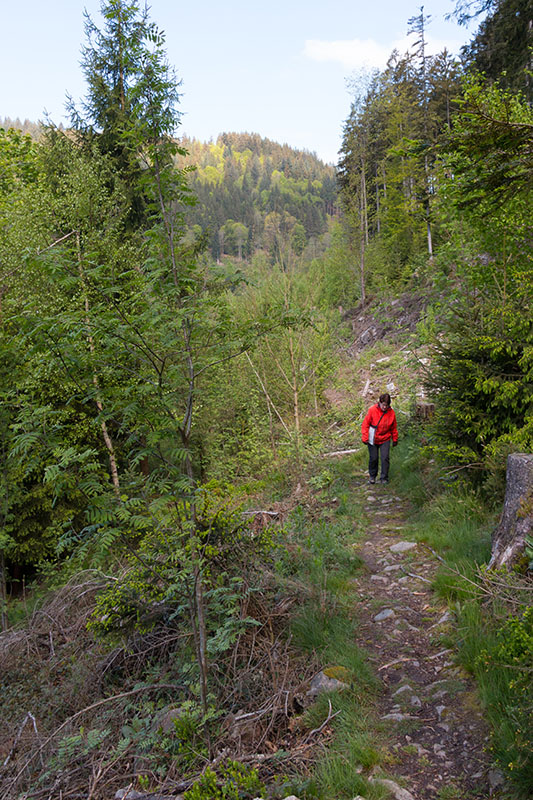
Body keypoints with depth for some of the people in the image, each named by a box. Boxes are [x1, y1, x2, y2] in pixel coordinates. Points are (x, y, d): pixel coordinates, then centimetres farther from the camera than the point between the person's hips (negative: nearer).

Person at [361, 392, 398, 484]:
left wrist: (395, 439, 13)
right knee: (373, 458, 8)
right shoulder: (372, 410, -14)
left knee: (385, 458, -5)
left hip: (385, 440, 1)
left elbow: (394, 427, 6)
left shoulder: (391, 413, -7)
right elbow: (365, 424, -8)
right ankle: (372, 476, 28)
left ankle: (384, 478, 9)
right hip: (373, 439, -1)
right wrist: (365, 438, -11)